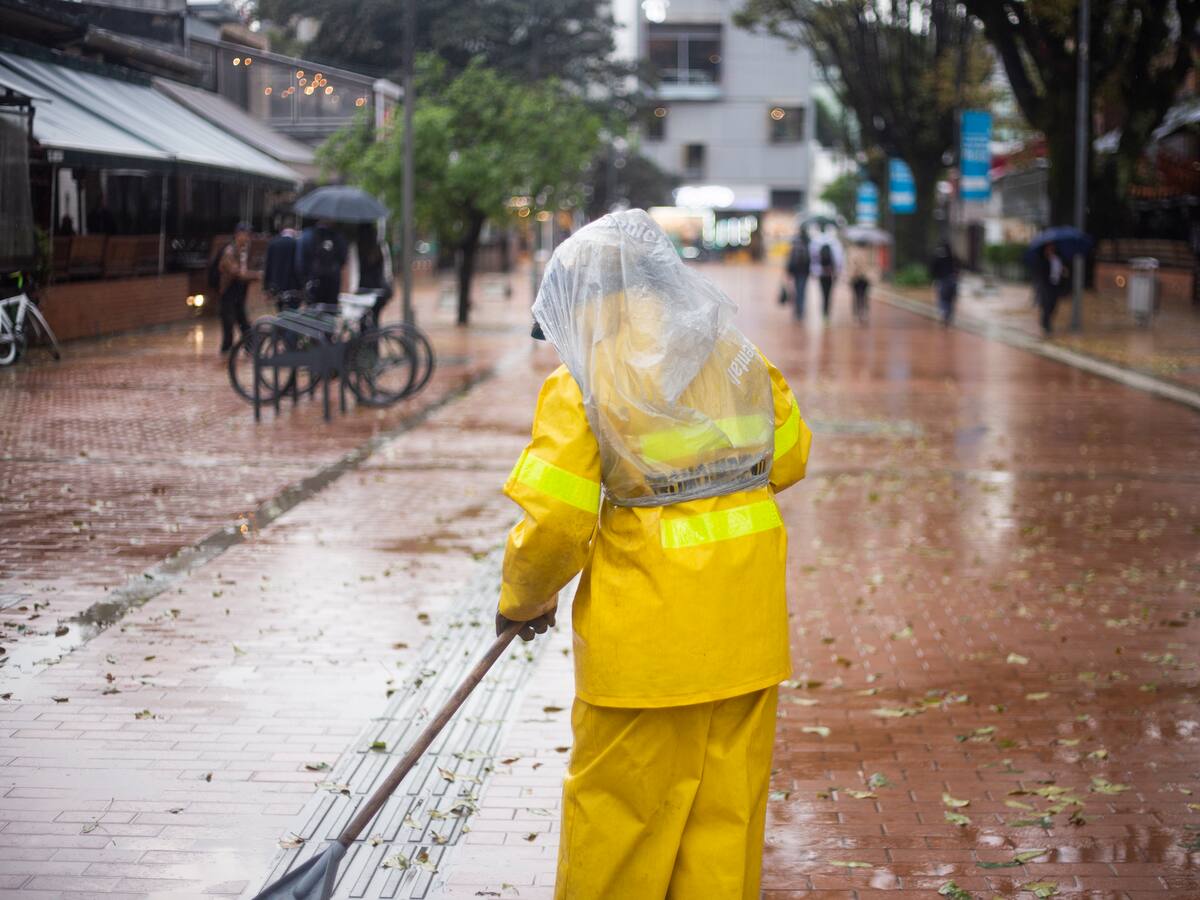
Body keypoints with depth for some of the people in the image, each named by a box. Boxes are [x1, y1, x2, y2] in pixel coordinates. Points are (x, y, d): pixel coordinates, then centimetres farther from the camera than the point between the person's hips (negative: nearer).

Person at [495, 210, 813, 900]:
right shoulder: (736, 355, 4)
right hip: (746, 620, 5)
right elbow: (789, 459, 14)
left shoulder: (582, 385, -11)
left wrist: (523, 599, 3)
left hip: (644, 626, -5)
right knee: (728, 795, 14)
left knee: (620, 801, 9)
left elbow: (555, 520, -14)